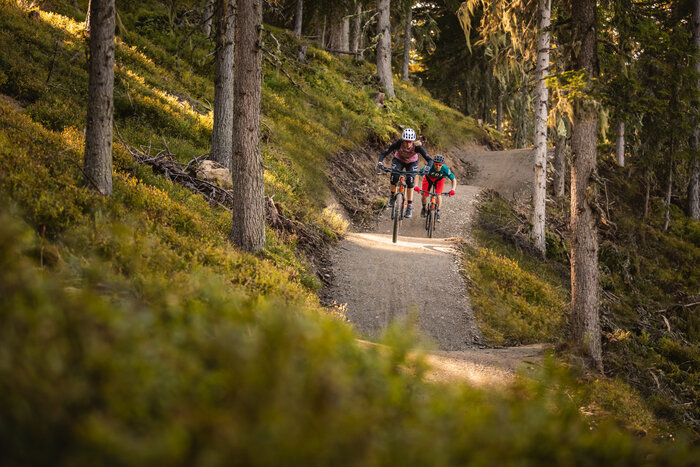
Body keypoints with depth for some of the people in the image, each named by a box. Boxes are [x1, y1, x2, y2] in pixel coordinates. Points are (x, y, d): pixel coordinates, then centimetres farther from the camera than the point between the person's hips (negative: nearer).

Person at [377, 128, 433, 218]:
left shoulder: (416, 147, -35)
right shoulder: (398, 143, -35)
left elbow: (430, 160, -35)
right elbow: (384, 154, -32)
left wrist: (427, 167, -57)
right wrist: (380, 162, -52)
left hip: (412, 163, 0)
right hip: (398, 160, 0)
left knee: (410, 181, -21)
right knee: (394, 177, -25)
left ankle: (410, 206, -10)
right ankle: (393, 196, 3)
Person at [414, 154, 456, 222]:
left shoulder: (445, 169, -37)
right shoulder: (429, 167, -41)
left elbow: (454, 180, -26)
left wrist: (453, 189, -43)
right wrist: (416, 186, -52)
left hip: (439, 179, 0)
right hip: (429, 177, 0)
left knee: (438, 194, -20)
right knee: (424, 194, -8)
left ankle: (437, 213, -3)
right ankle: (424, 208, 24)